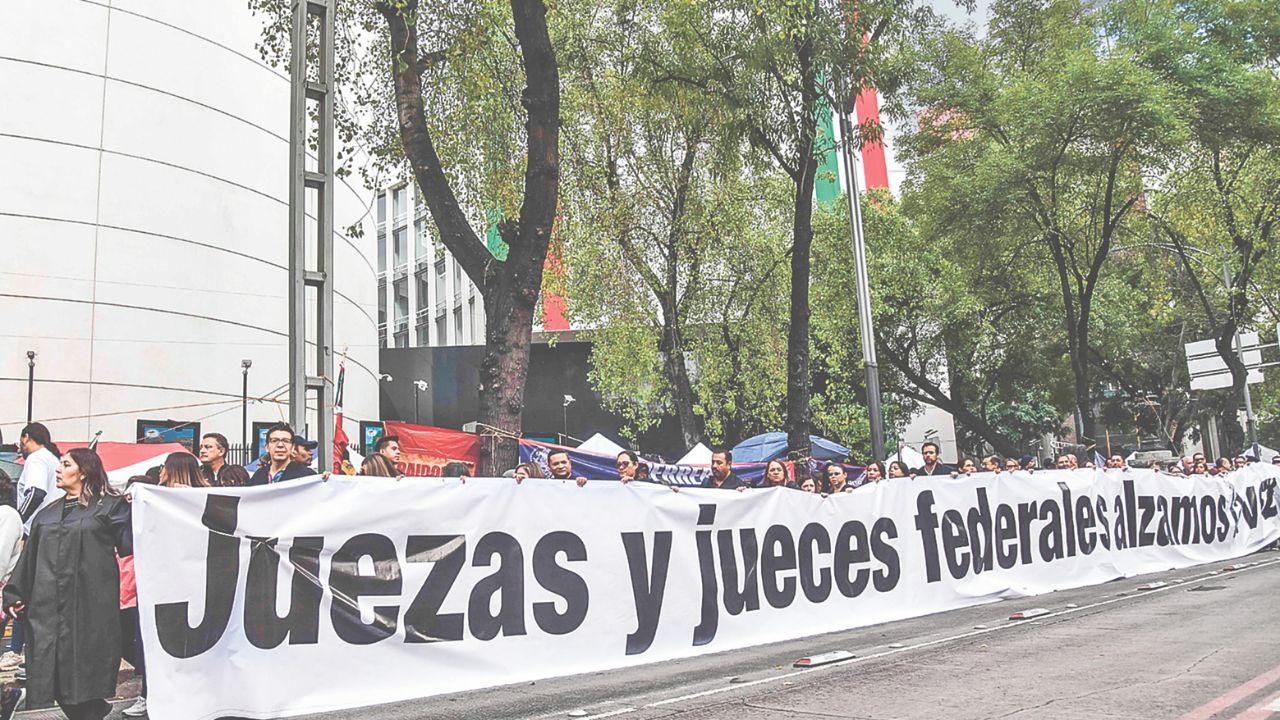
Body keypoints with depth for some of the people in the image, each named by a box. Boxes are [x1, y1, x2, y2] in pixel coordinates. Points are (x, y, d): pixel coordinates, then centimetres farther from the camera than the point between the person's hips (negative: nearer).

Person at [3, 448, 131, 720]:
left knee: (84, 675, -6)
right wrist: (14, 595, 11)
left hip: (90, 608, -5)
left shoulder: (109, 507, 4)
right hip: (48, 610, 5)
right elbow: (29, 559, 20)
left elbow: (128, 545, -5)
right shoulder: (46, 515, 21)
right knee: (55, 678, 3)